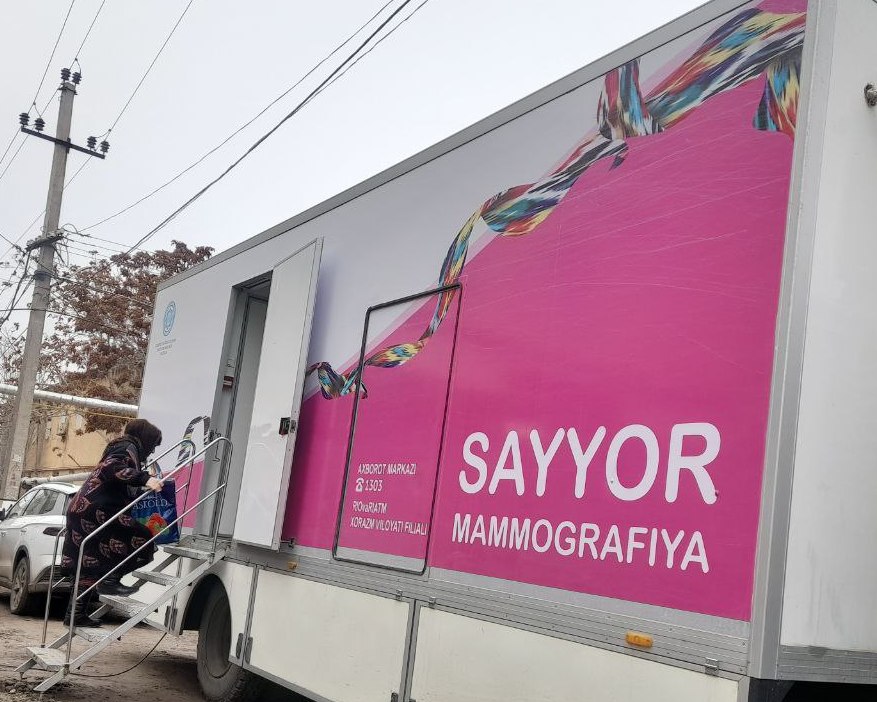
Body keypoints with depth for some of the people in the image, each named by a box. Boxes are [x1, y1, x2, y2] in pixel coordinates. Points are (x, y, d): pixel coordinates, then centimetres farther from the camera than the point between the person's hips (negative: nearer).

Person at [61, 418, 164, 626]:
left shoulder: (120, 446, 27)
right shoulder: (128, 447, -3)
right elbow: (112, 468, -24)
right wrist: (145, 479, -31)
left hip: (81, 508, 11)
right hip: (96, 510, -11)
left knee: (87, 566, 12)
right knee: (142, 539, -14)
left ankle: (76, 614, 15)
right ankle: (110, 579, -13)